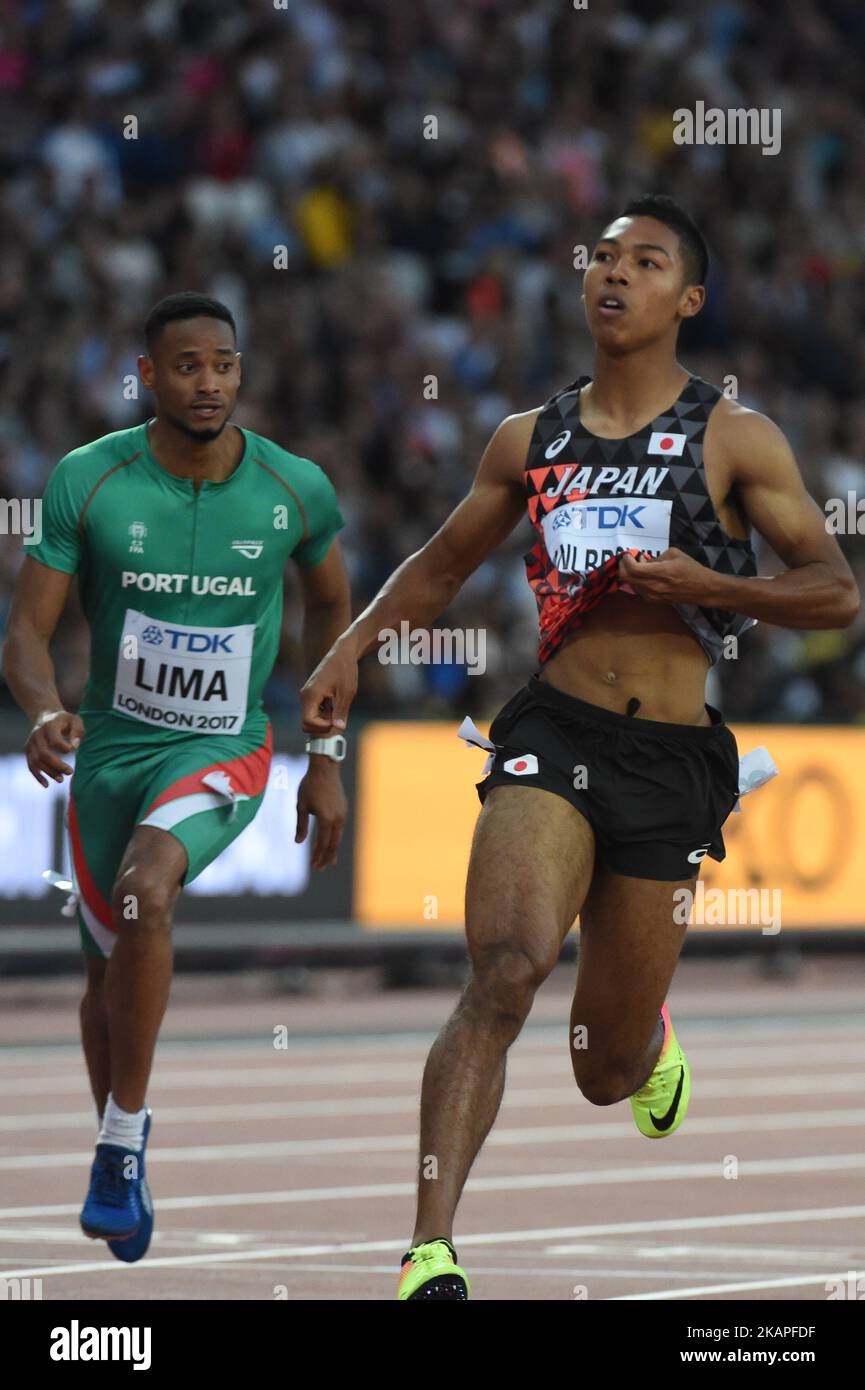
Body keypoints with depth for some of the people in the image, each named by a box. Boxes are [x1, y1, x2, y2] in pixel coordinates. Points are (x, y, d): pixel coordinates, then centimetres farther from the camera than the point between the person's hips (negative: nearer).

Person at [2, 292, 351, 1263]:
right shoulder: (88, 482, -12)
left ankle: (122, 1144, -20)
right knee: (109, 966, 12)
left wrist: (326, 762, 9)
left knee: (146, 892, -30)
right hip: (112, 747, 2)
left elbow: (329, 609, 9)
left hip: (224, 751, -2)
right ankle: (120, 1165, 37)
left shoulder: (295, 490, -9)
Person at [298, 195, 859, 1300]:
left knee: (608, 1072, 9)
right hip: (553, 735, 1)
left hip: (671, 760, -1)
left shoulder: (734, 440, 3)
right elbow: (440, 566, 25)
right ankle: (429, 1253, -31)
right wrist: (349, 651, 10)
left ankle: (650, 1045, 50)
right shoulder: (530, 441, 12)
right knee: (506, 969, -27)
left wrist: (708, 586, -14)